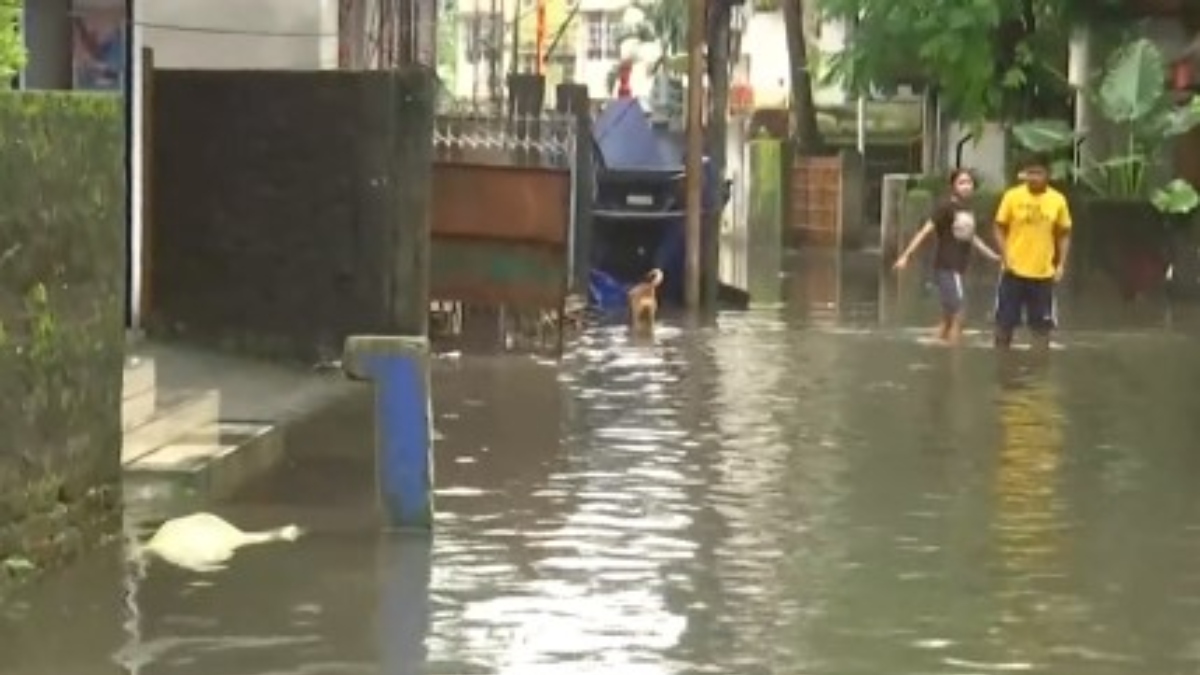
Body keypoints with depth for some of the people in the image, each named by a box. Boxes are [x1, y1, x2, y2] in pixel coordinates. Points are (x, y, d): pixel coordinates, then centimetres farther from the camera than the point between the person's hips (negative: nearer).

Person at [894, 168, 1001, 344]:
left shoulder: (967, 208, 10)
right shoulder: (946, 206, -14)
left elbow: (970, 236, 24)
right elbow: (926, 231, -17)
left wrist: (992, 255, 32)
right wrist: (906, 255, -22)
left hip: (958, 268, 8)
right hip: (946, 268, -8)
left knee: (949, 316, 14)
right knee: (958, 314, -9)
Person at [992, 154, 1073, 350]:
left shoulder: (1058, 200, -1)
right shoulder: (1012, 196, -5)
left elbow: (1064, 235, 8)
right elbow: (1000, 229, 1)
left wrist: (1061, 265, -1)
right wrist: (1005, 256, -10)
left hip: (1044, 273, 1)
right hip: (1014, 271, -1)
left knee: (1042, 326, 5)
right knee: (1005, 322, 4)